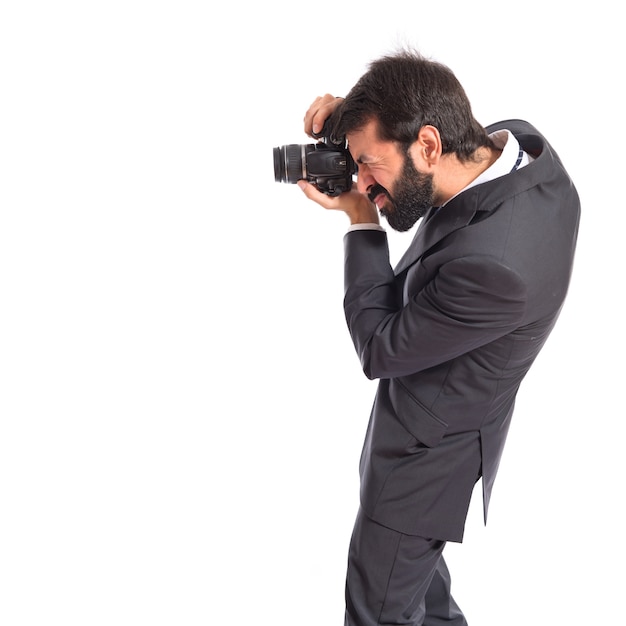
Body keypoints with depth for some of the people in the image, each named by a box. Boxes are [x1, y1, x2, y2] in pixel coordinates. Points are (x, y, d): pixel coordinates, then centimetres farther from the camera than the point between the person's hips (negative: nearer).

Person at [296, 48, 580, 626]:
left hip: (426, 455, -9)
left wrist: (360, 220, -19)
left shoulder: (491, 265, -40)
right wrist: (358, 117, -14)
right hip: (442, 428, 9)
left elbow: (380, 349, -24)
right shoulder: (521, 143, -15)